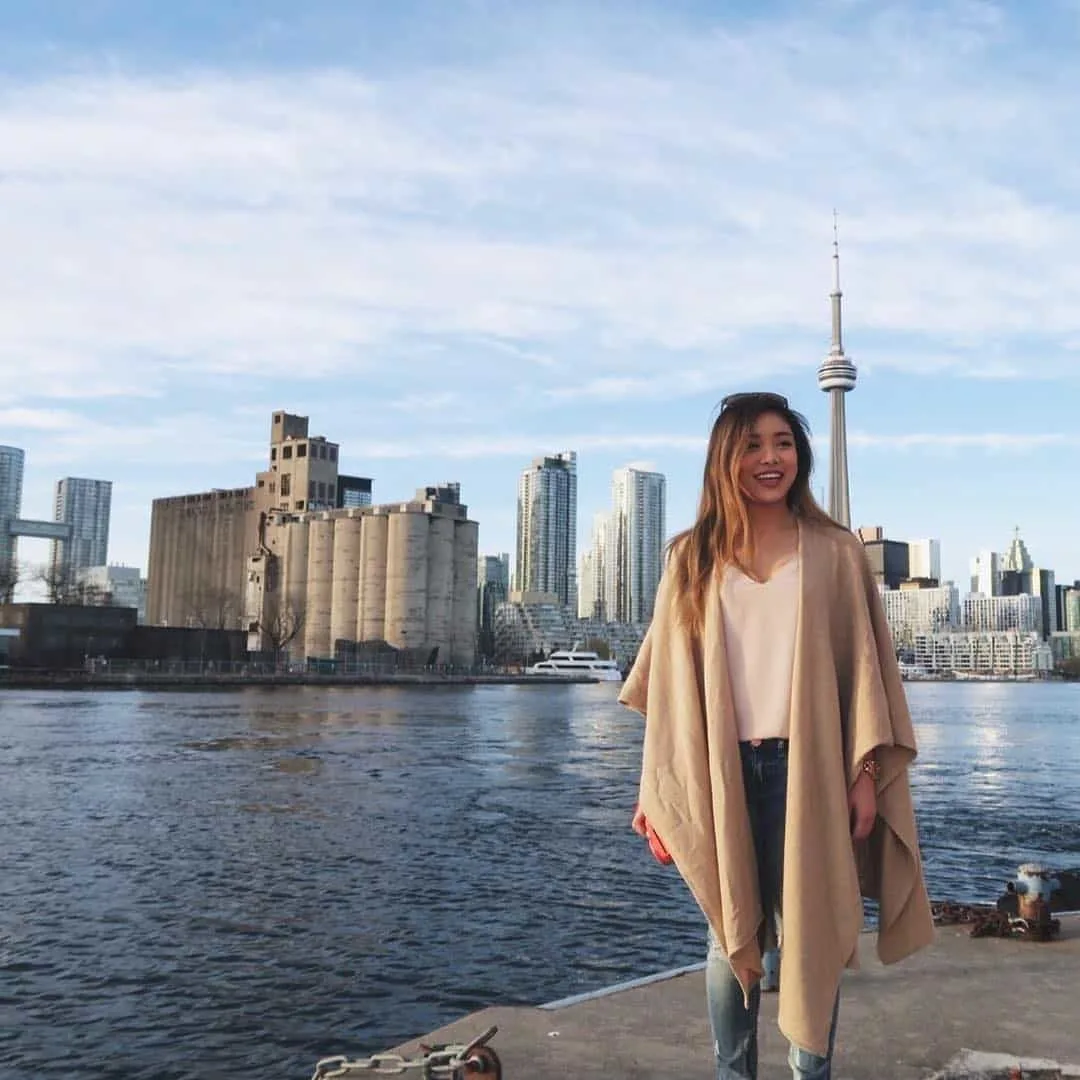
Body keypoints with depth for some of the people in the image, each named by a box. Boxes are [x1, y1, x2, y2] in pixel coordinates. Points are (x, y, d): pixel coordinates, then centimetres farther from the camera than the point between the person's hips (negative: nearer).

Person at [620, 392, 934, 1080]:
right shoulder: (693, 558, 5)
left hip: (808, 768, -1)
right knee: (731, 936, 11)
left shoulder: (835, 552, 4)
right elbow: (670, 685, 4)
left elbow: (865, 664, 2)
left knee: (810, 936, 6)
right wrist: (657, 791, 2)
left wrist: (866, 773, -5)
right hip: (719, 774, 1)